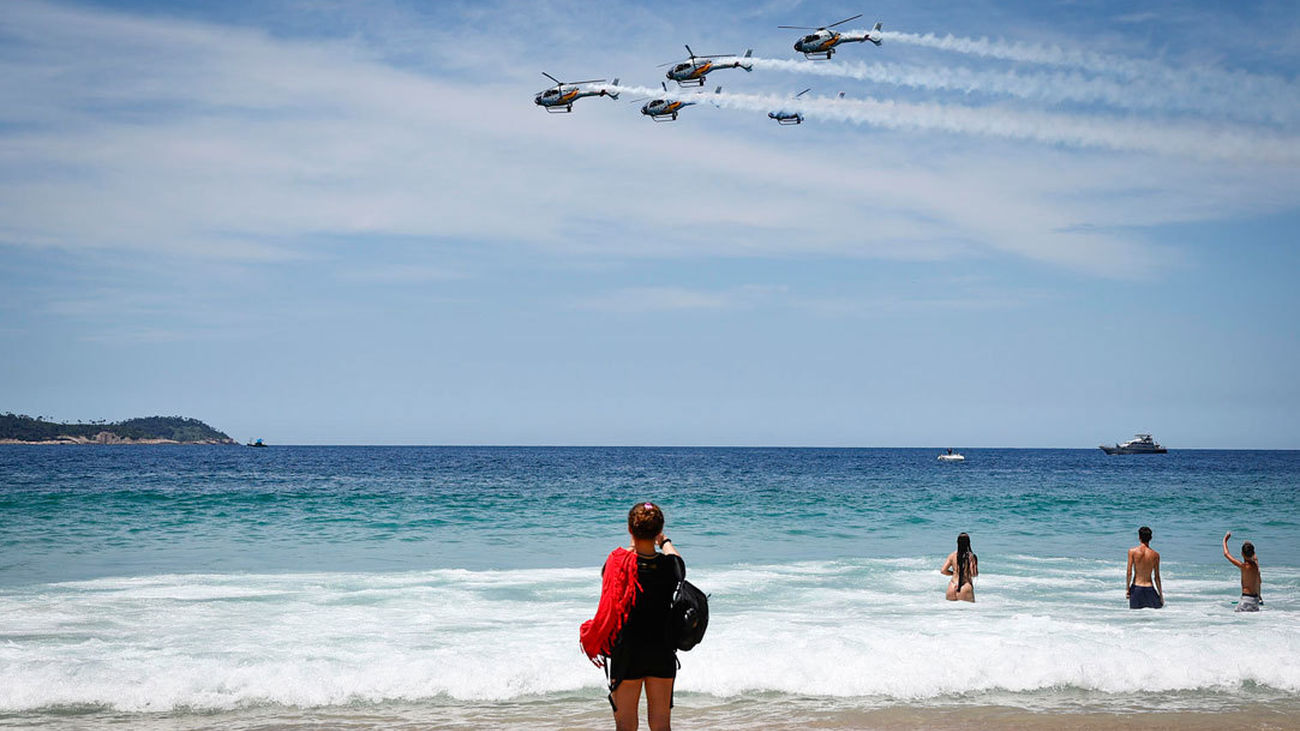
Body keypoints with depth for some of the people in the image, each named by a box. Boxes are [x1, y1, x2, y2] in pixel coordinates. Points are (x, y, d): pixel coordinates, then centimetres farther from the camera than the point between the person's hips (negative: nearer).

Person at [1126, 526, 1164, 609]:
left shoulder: (1132, 551, -4)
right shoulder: (1155, 555, 0)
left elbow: (1129, 572, -8)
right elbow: (1157, 577, 3)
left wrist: (1127, 589, 0)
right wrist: (1160, 594, 11)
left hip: (1136, 587, 0)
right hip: (1149, 589, 0)